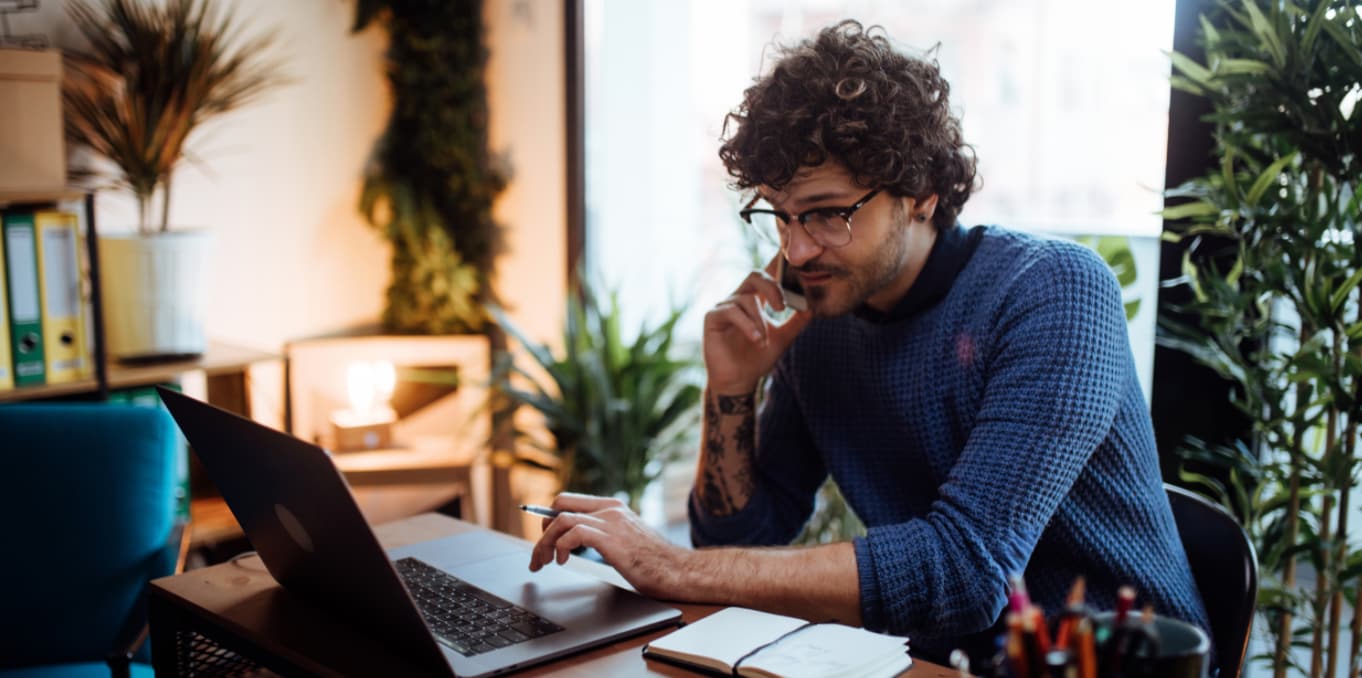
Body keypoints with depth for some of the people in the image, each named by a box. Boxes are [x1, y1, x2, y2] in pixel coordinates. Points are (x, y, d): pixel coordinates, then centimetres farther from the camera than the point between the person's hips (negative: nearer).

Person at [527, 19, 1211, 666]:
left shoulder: (1057, 292, -18)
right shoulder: (815, 326, -1)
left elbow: (966, 567, -30)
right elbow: (737, 536, 6)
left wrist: (674, 569, -29)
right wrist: (731, 390, -11)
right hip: (947, 657, 4)